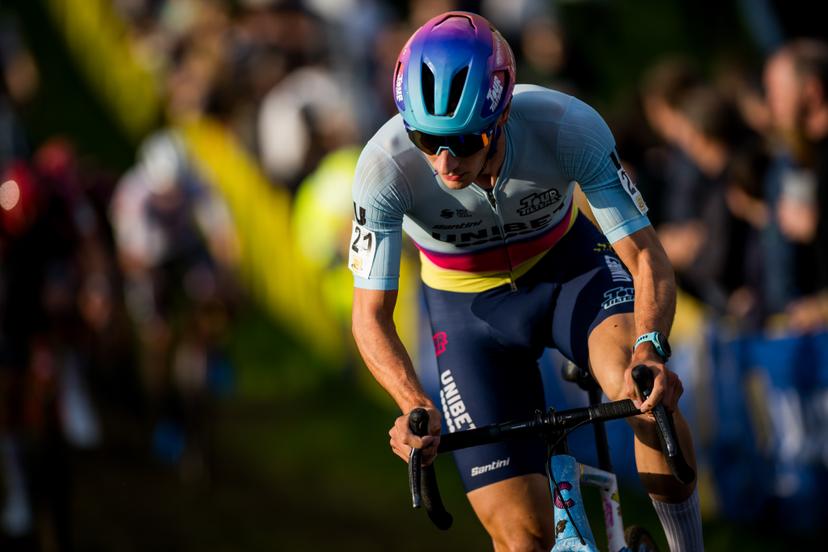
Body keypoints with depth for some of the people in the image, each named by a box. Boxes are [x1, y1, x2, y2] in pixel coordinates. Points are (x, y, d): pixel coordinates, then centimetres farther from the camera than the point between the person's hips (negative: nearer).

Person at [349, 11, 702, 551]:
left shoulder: (569, 127, -33)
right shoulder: (386, 166, -32)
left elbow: (646, 255, -28)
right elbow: (371, 316, -25)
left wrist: (650, 347, -48)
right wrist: (416, 405, -44)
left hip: (567, 263, 0)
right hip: (470, 303, 0)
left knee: (647, 389, -33)